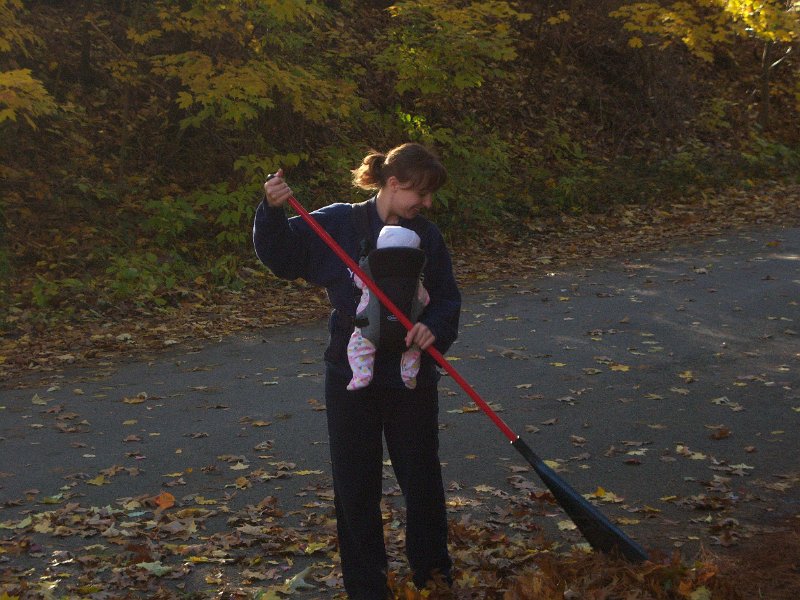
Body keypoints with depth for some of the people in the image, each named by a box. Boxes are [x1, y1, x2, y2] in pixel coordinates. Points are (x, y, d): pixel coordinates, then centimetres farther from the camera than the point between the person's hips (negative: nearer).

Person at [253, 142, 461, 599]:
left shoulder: (427, 237, 1)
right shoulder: (338, 224, -6)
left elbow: (447, 299, 3)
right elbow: (280, 254, -2)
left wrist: (435, 328, -17)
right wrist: (273, 211, -20)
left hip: (412, 377, 2)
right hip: (351, 375, -1)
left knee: (422, 478, 11)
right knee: (356, 485, 7)